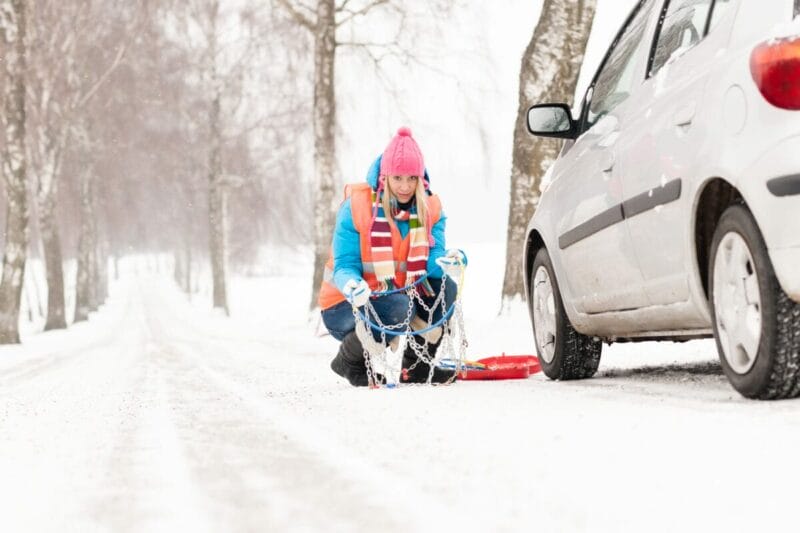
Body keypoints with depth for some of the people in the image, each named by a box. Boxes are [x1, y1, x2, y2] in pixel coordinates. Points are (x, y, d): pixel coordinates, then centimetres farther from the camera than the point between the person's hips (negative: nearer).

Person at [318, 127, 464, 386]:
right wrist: (352, 286, -42)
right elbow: (344, 265, -18)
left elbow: (432, 255, -15)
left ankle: (416, 366, -4)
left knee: (445, 287, -19)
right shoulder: (356, 206, -17)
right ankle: (350, 360, -7)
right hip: (347, 305, -5)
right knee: (400, 307, -34)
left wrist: (444, 262, -41)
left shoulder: (430, 208, -3)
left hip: (398, 296, 5)